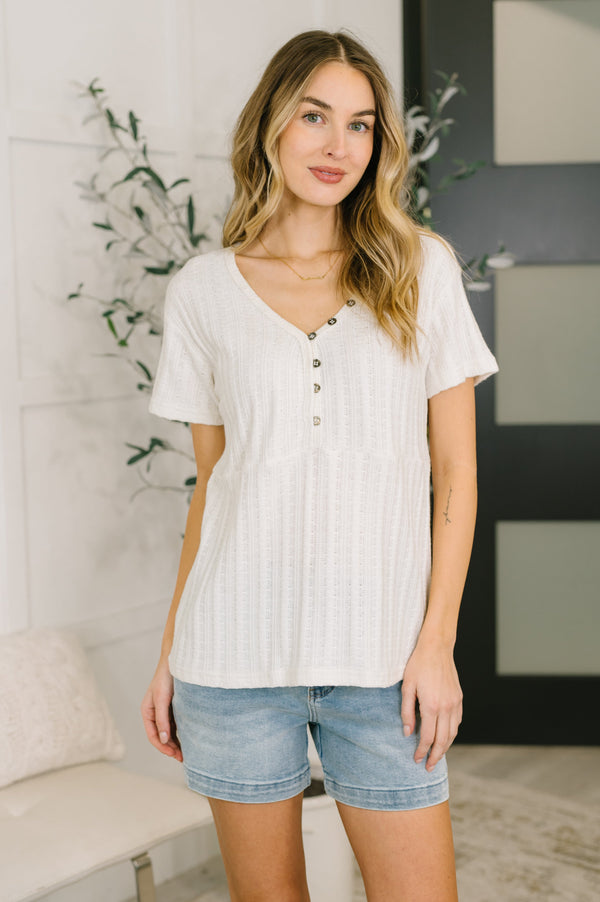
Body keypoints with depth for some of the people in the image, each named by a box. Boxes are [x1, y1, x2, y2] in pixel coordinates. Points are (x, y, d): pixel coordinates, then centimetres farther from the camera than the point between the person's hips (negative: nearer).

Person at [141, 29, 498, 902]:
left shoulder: (421, 268, 3)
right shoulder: (203, 289, 5)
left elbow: (455, 473, 3)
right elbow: (209, 482, 10)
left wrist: (437, 641, -5)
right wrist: (171, 650, 8)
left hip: (380, 652, 0)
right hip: (235, 648, 1)